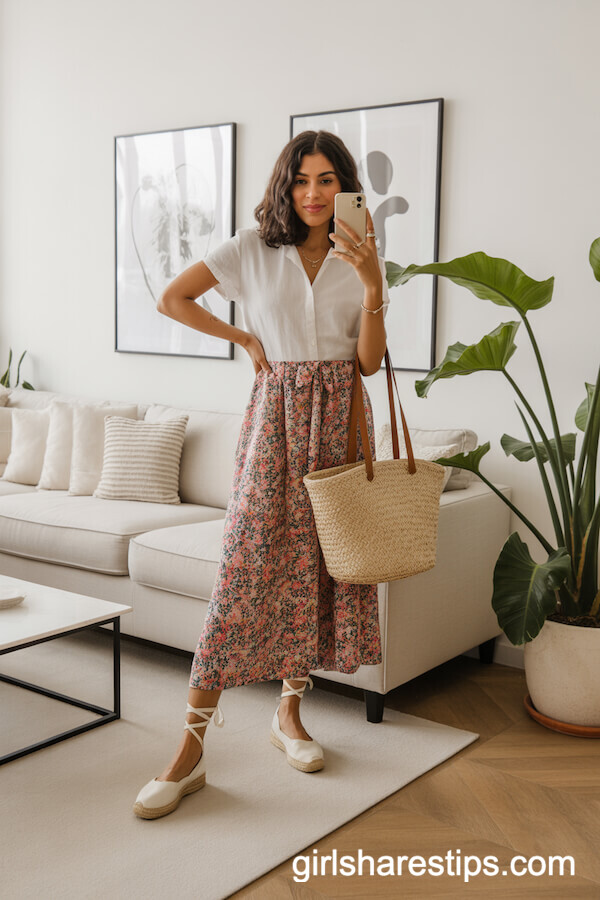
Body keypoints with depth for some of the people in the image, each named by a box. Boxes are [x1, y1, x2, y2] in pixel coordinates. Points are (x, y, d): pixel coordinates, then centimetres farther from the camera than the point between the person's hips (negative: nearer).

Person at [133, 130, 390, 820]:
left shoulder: (358, 260, 7)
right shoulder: (253, 247, 3)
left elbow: (369, 361, 0)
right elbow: (171, 300, 6)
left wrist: (373, 286, -13)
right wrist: (245, 338, 3)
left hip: (341, 416, 3)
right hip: (276, 413, -2)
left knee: (320, 563, 4)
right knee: (246, 567, -10)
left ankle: (290, 713, 23)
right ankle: (190, 750, -6)